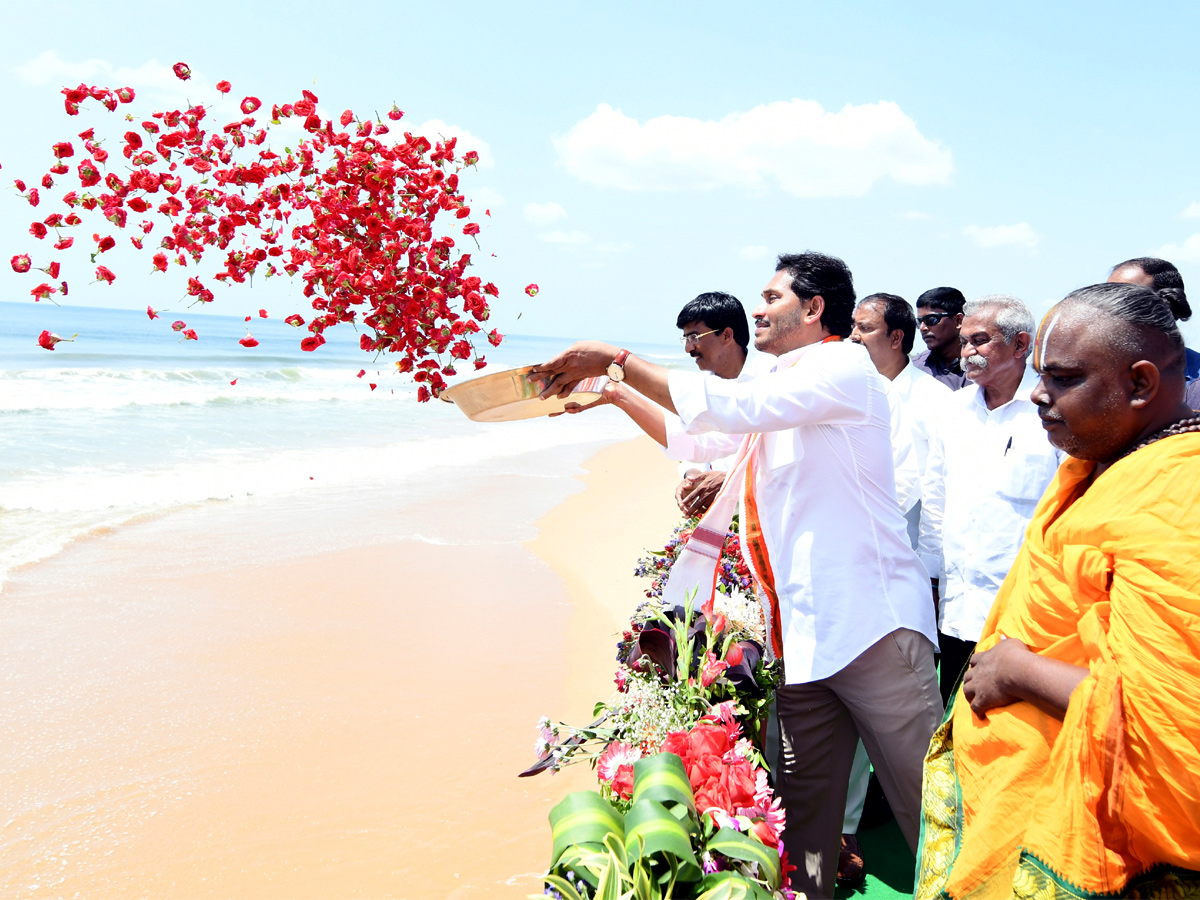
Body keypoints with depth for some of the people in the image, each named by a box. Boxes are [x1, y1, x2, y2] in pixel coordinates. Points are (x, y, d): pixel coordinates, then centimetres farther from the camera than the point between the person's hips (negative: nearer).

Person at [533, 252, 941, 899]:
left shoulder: (846, 367, -6)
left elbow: (728, 405, -18)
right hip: (801, 633, 8)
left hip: (874, 624, -8)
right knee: (802, 812, 11)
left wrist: (616, 358, -13)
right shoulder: (780, 390, 20)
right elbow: (694, 436, 29)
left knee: (925, 800, -1)